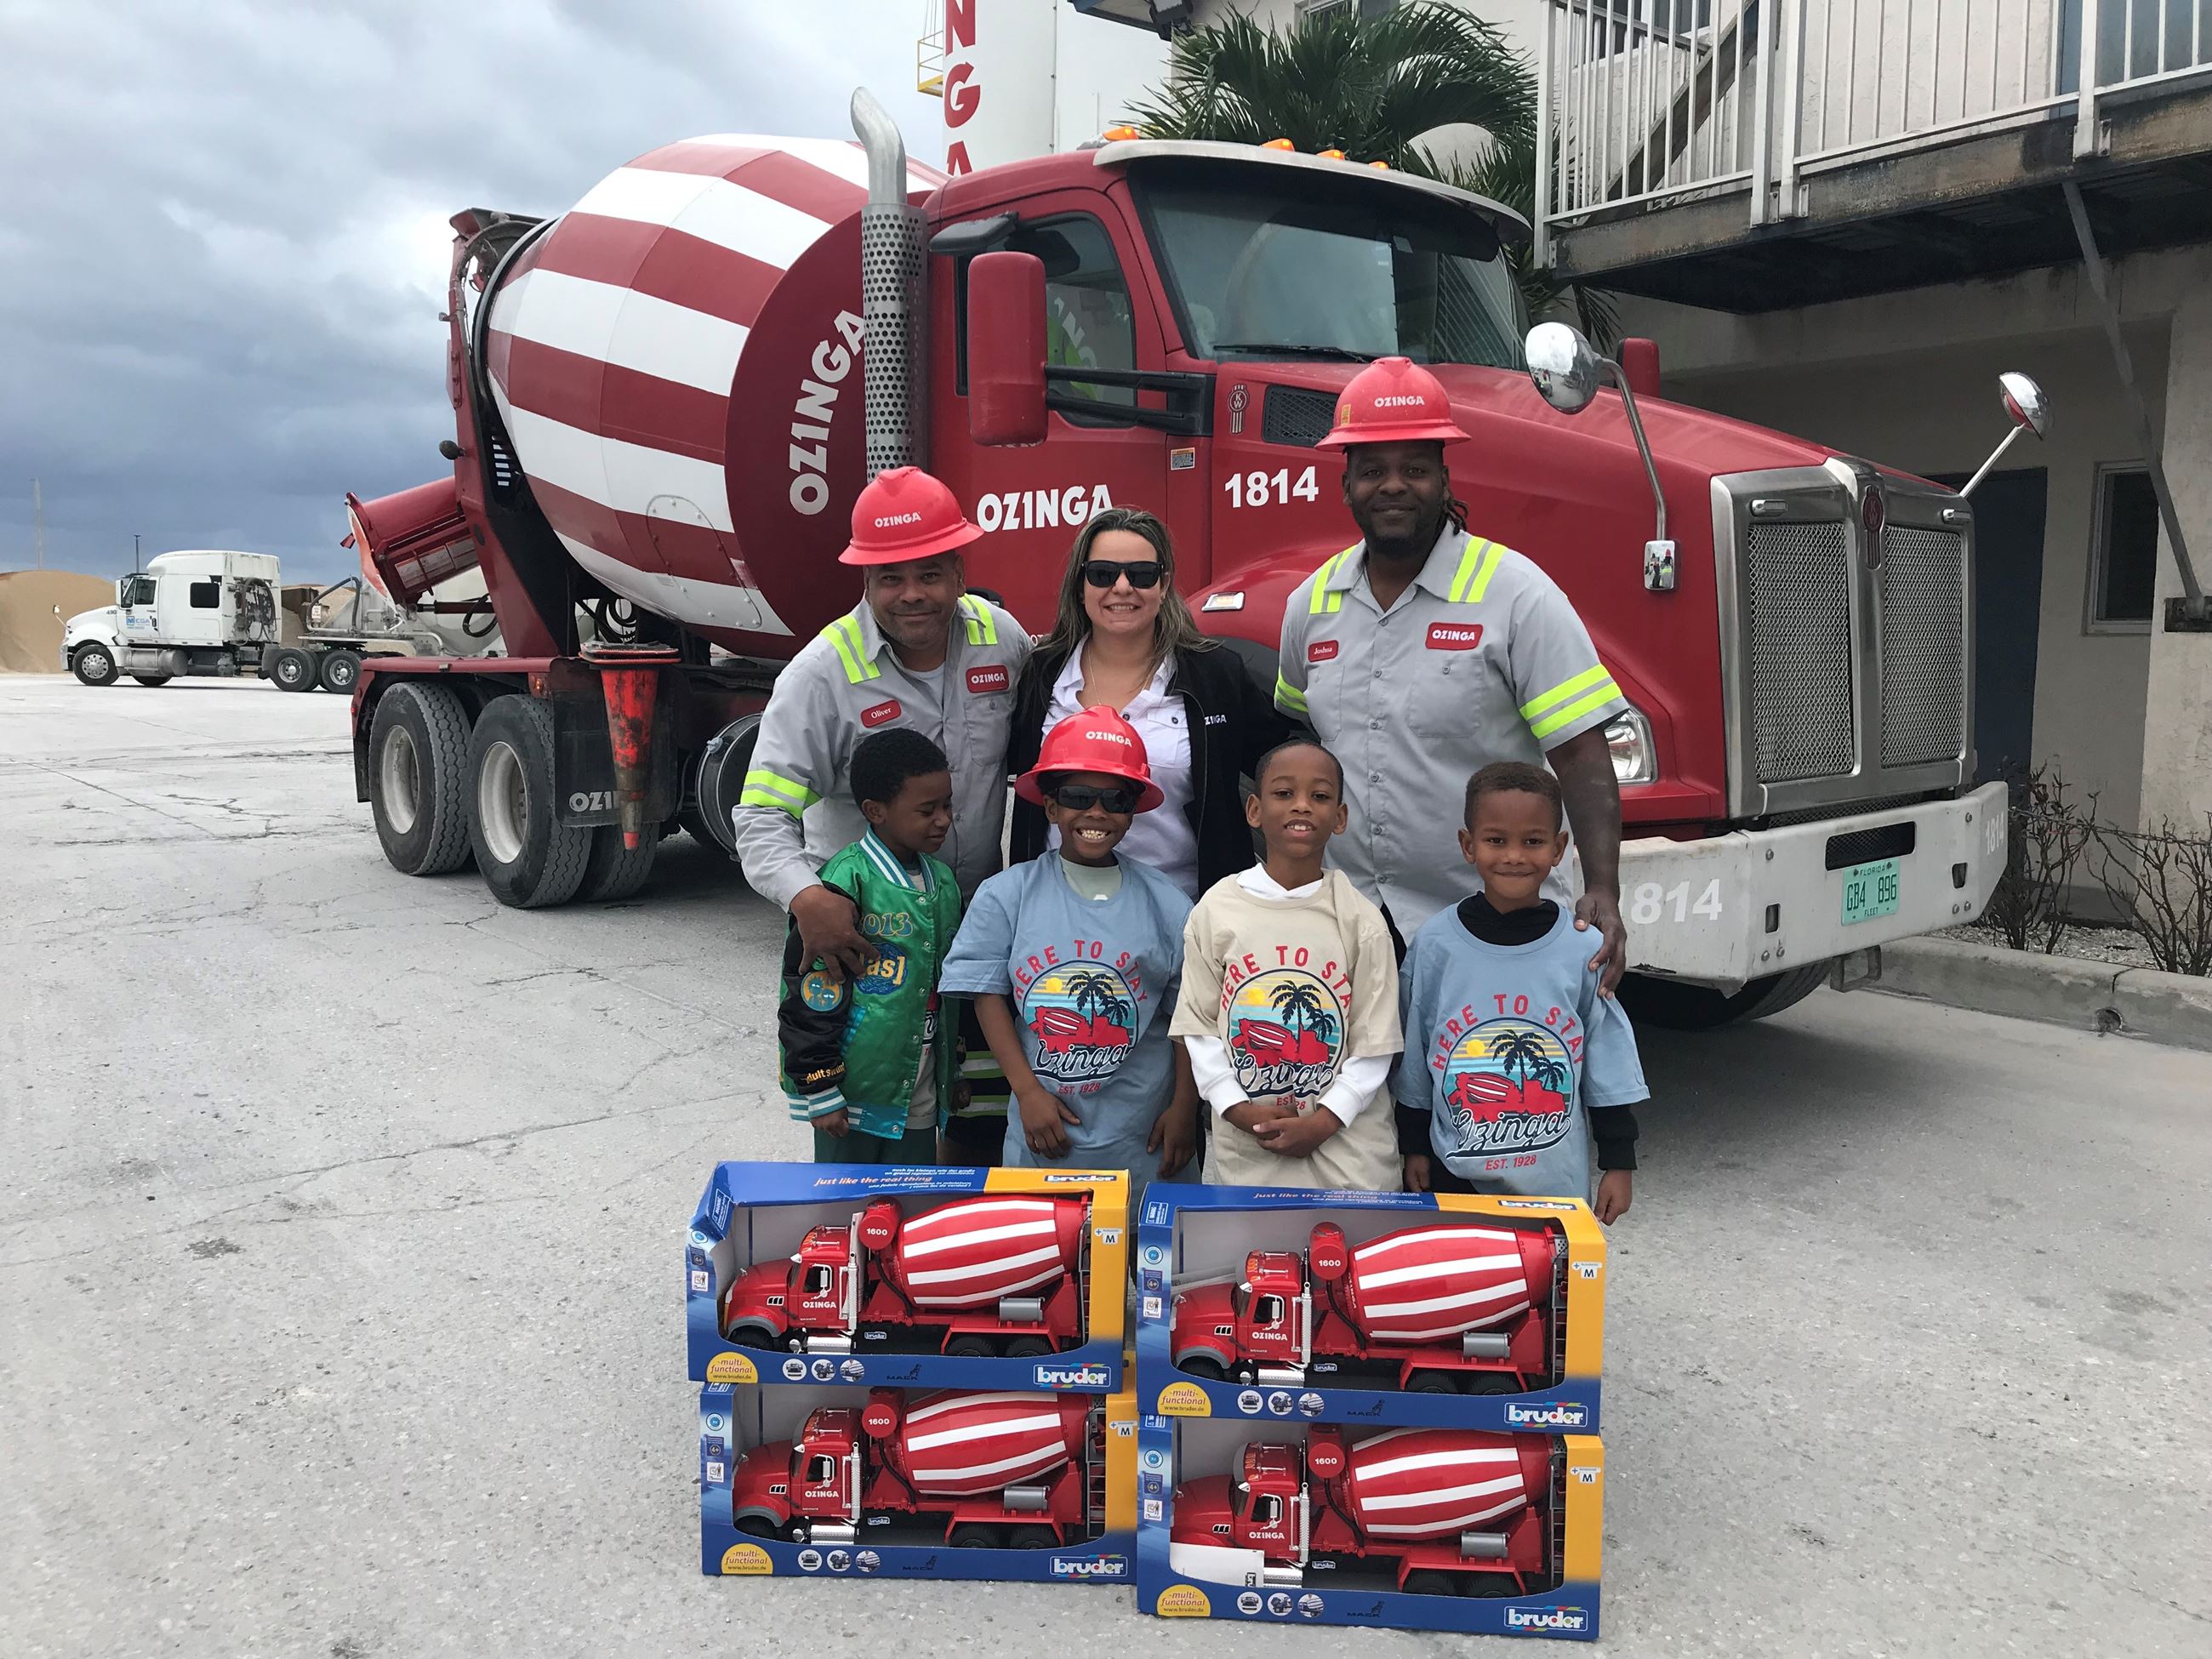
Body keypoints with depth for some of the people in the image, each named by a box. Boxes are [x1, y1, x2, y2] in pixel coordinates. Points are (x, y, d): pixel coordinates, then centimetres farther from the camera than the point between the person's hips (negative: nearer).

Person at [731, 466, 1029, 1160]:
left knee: (990, 1103, 14)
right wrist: (804, 897, -41)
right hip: (857, 925, -3)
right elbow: (762, 815, -22)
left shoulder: (1002, 637, -5)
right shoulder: (823, 673, -18)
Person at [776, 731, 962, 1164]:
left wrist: (954, 1075, 20)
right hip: (855, 1095, -6)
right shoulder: (847, 883, -16)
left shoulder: (943, 882, 7)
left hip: (920, 1096, 6)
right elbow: (810, 997, -17)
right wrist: (820, 1092, -15)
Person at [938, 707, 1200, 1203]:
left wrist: (1184, 1107, -2)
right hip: (1043, 1127, 0)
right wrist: (1029, 1091, -9)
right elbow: (988, 995, -3)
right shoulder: (1006, 896, -3)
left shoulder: (1167, 905, -1)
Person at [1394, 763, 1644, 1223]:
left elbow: (1608, 1063, 2)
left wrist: (1619, 1161, 3)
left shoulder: (1584, 947, -5)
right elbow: (1413, 1063, 4)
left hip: (1556, 1182, 0)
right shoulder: (1435, 945, -5)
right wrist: (1414, 1146, 7)